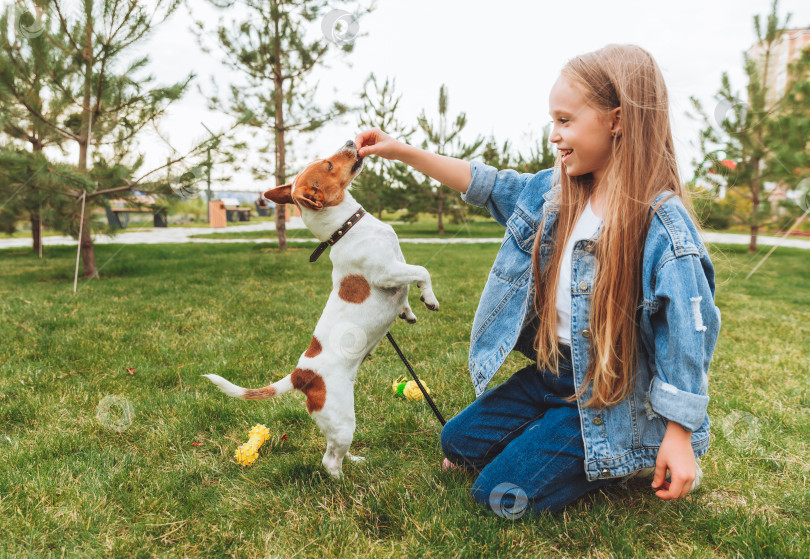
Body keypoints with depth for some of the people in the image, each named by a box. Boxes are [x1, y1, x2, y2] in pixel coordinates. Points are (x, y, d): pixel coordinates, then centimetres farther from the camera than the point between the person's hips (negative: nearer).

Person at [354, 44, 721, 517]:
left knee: (502, 494, -7)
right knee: (459, 442, 13)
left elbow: (684, 335, -19)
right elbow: (485, 184, 5)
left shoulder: (664, 227, -23)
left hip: (612, 395, -7)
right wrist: (399, 150, 1)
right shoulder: (555, 192, -3)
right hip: (552, 371, 7)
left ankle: (623, 461, 12)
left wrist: (678, 438, -15)